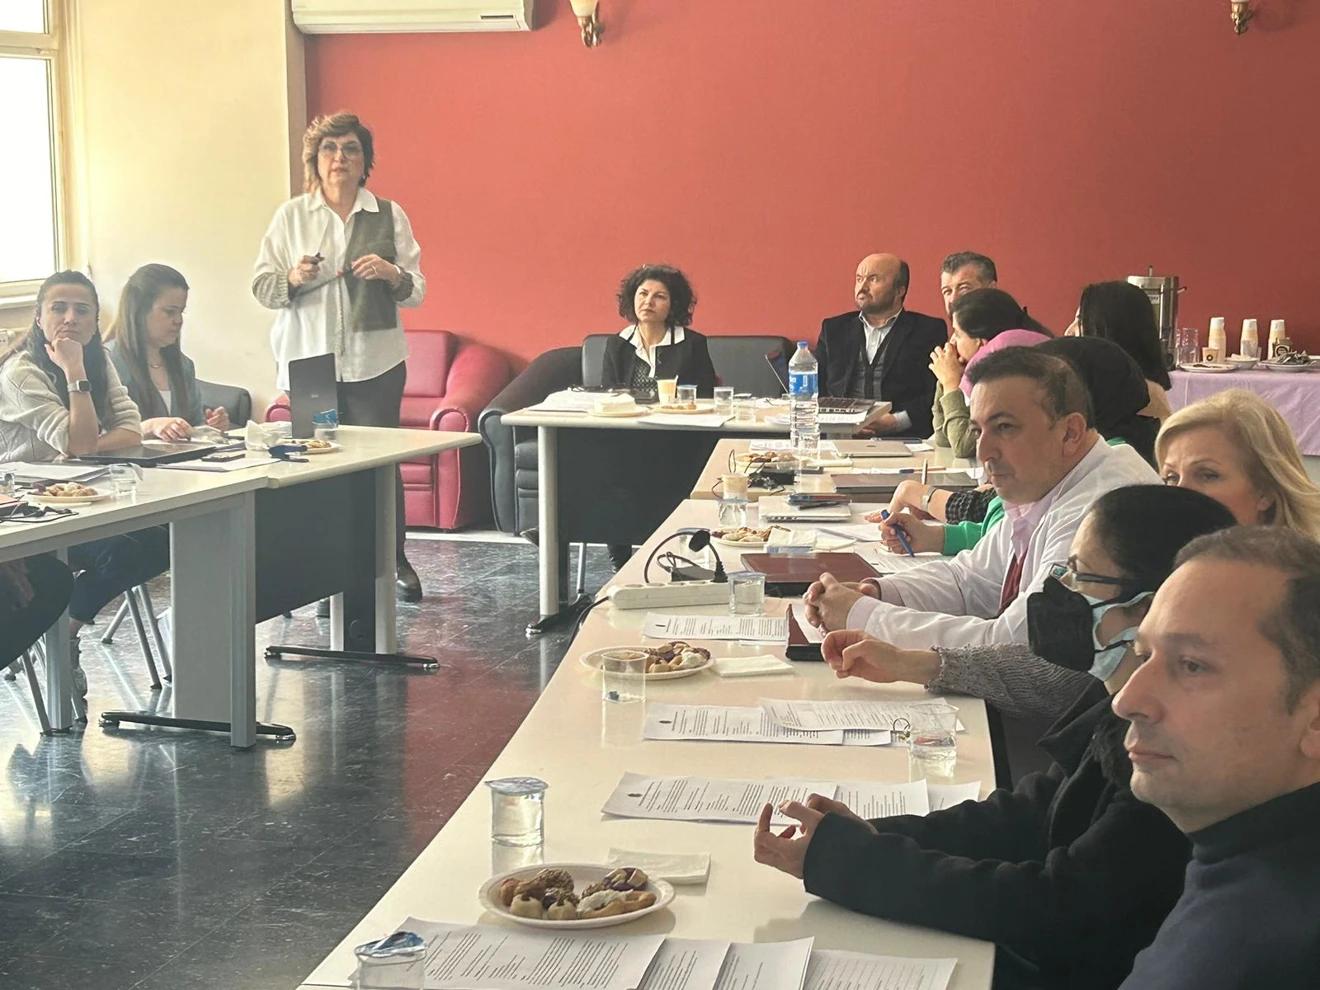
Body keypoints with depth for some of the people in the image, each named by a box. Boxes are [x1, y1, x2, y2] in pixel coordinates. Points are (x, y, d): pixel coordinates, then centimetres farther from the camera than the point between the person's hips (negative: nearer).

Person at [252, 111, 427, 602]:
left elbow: (417, 290, 8)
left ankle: (395, 561, 14)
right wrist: (293, 278, -14)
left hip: (374, 362, 0)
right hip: (308, 360, 0)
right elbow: (261, 286, 7)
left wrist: (391, 273, -12)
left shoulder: (389, 215, 9)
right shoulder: (290, 216, 8)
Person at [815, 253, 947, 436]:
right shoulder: (834, 329, 20)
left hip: (902, 437, -2)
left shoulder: (929, 331, 10)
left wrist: (896, 421, -15)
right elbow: (815, 390, 13)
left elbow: (938, 395, 0)